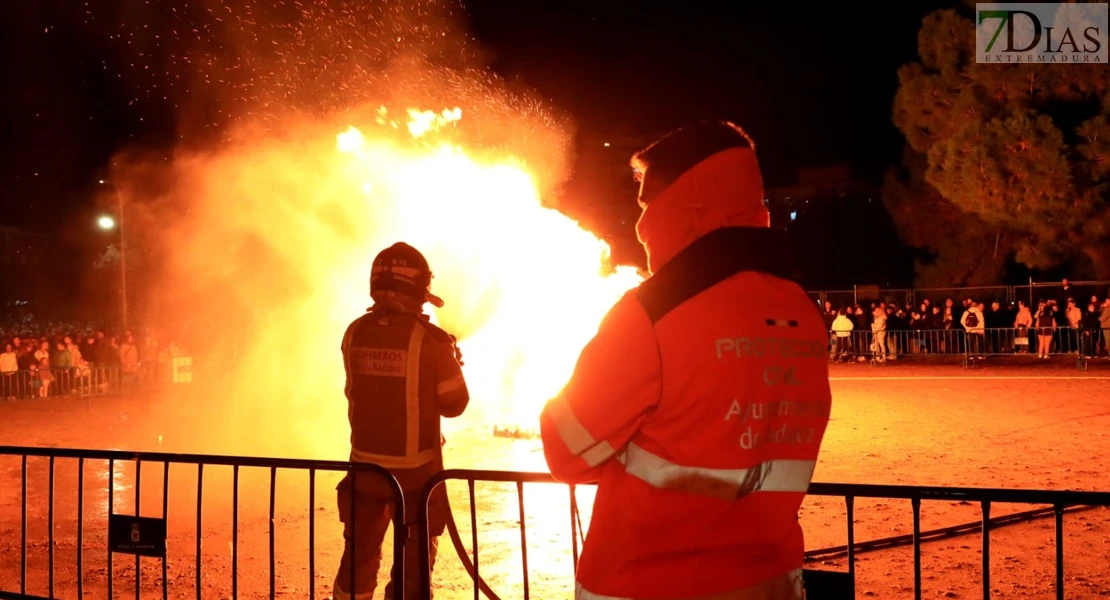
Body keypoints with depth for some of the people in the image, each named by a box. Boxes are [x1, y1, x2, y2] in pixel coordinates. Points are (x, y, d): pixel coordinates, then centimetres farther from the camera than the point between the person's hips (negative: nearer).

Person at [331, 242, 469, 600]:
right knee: (414, 562, 7)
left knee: (359, 556, 18)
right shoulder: (430, 339, -15)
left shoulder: (355, 334, -2)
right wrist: (454, 361, 12)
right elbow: (453, 404, -6)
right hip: (416, 467, -4)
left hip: (365, 462, 4)